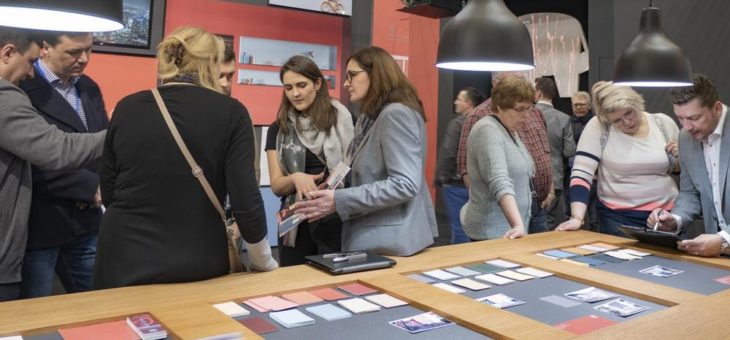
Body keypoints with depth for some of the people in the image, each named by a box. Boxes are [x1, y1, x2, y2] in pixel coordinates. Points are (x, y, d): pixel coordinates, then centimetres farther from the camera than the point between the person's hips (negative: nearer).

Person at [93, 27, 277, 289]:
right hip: (198, 266, -2)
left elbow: (108, 194, 10)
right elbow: (246, 202, -10)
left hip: (125, 261, 3)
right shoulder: (230, 113, -7)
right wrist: (265, 264, 4)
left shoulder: (126, 108, 2)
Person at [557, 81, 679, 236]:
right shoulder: (598, 127, -11)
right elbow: (581, 174, -17)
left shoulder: (663, 123, -1)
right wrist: (577, 217, -29)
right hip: (618, 218, -3)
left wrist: (681, 156, -9)